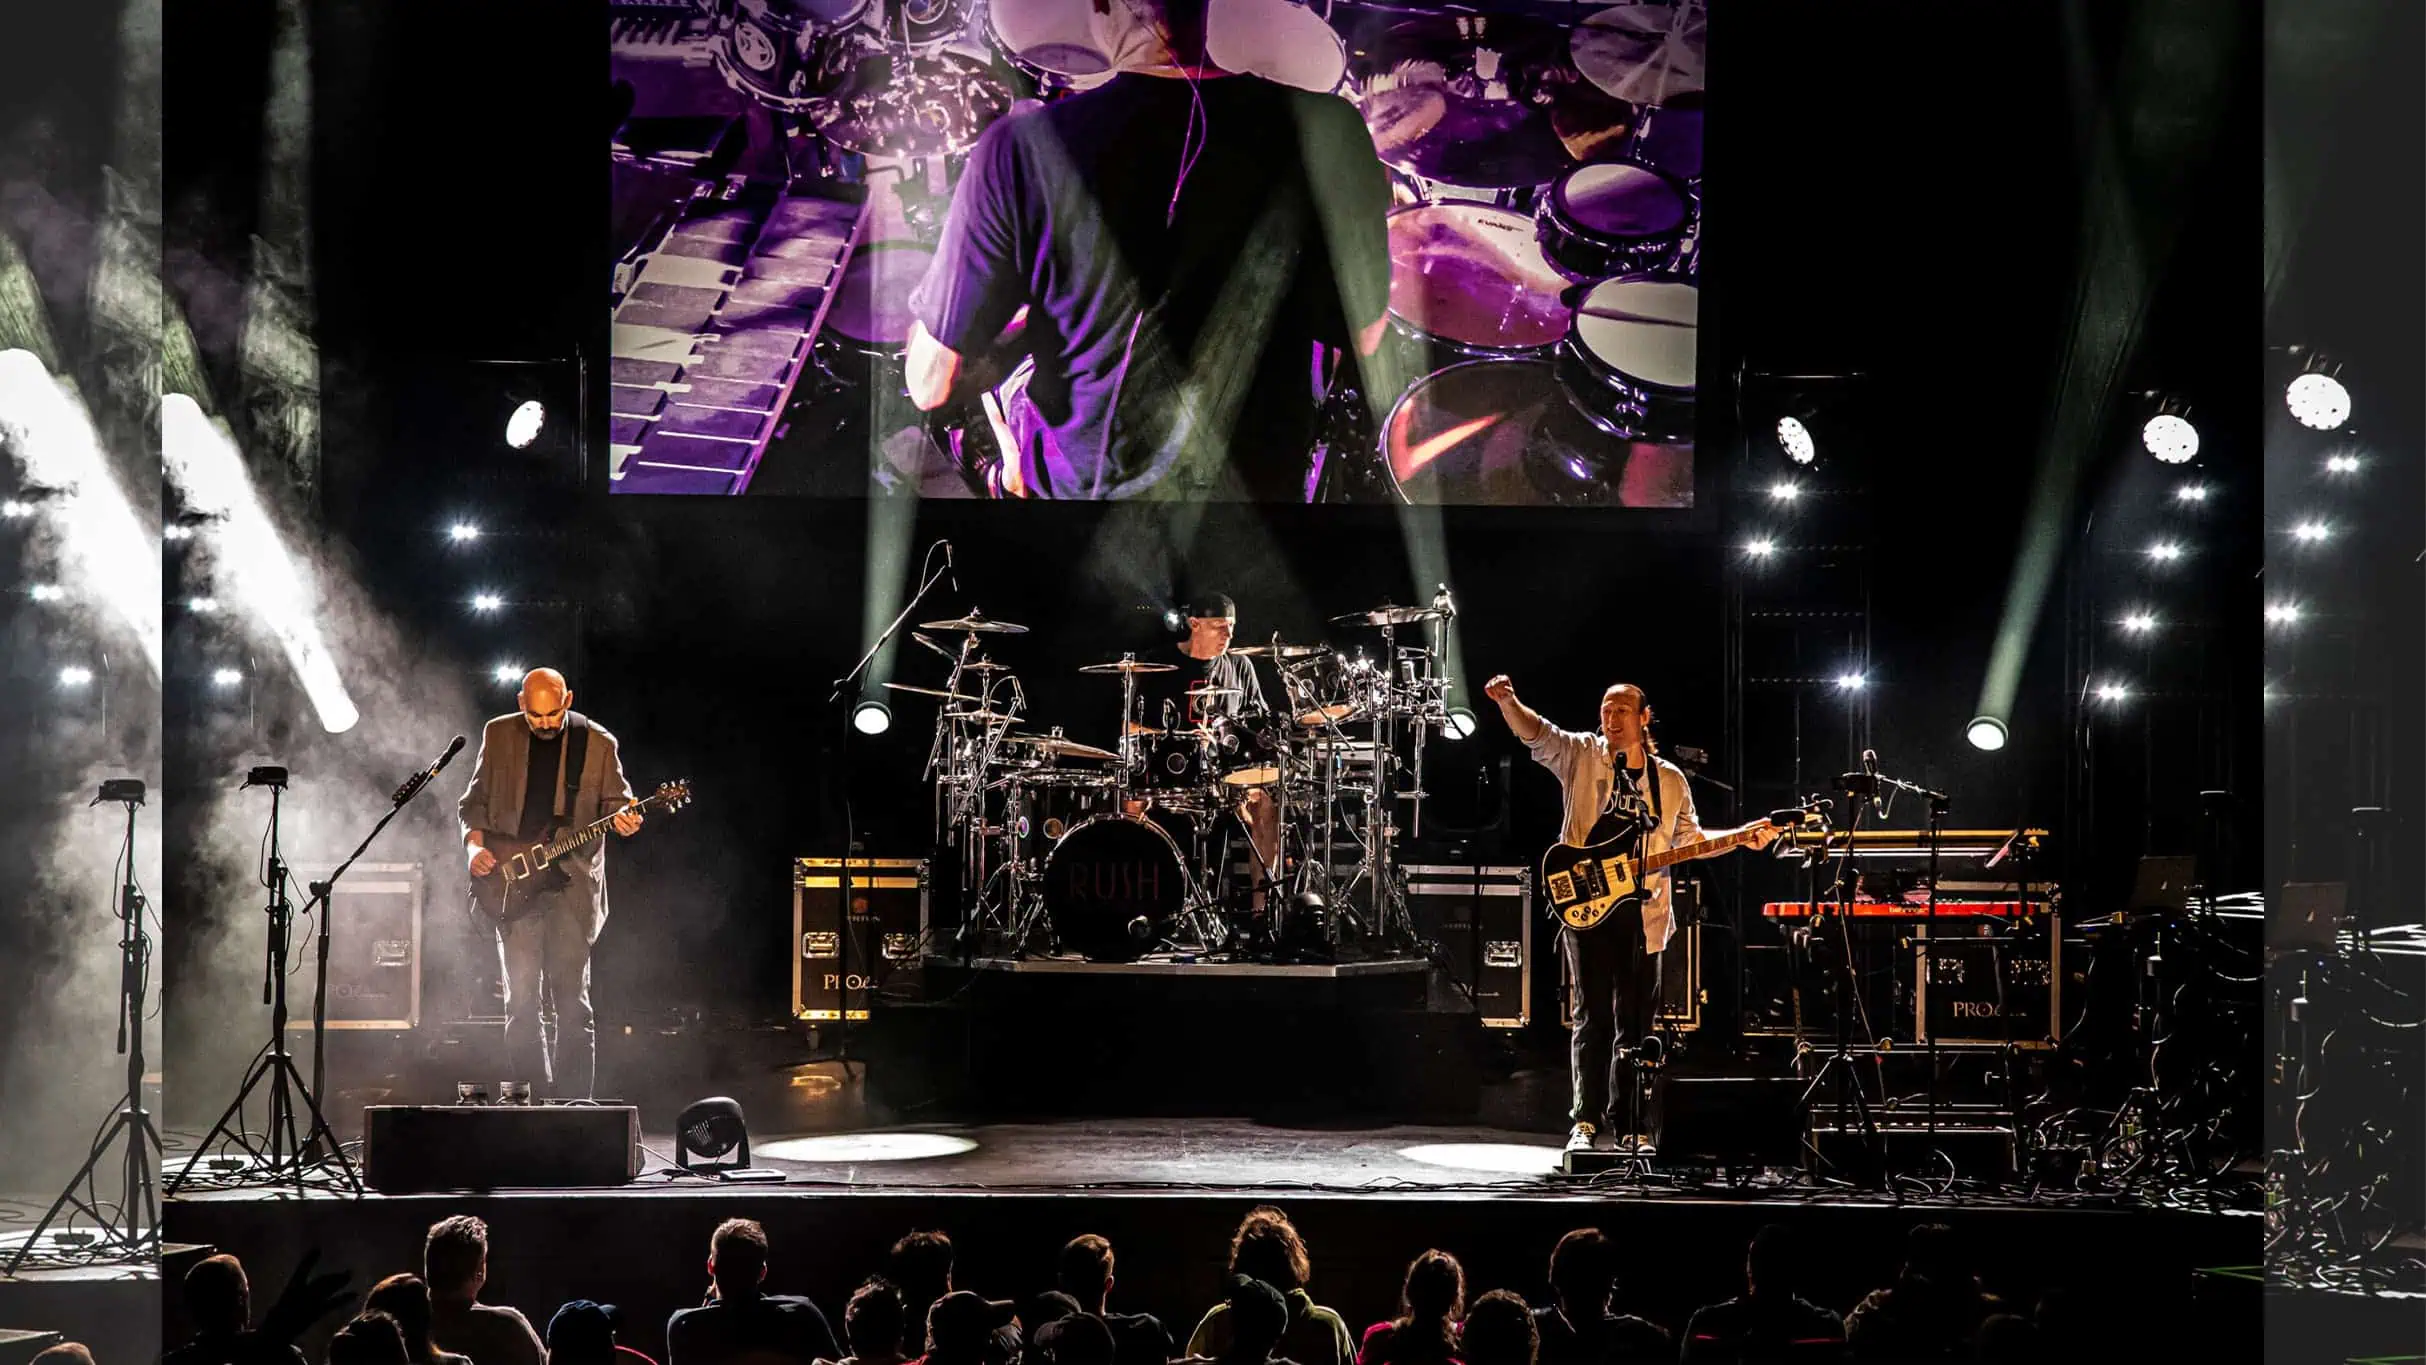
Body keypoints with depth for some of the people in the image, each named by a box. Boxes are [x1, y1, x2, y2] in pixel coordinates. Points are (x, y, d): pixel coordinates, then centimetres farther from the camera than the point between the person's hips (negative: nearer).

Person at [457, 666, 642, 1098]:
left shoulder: (597, 743, 3)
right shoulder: (498, 735, 8)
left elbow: (616, 800, 9)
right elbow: (474, 801, 14)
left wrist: (622, 820, -14)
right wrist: (474, 844, -2)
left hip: (572, 881, -1)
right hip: (512, 884, 1)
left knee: (571, 996, -4)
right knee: (522, 998, -2)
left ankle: (572, 1103, 1)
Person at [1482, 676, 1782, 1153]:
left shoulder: (1670, 780, 14)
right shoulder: (1582, 756, 5)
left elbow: (1689, 838, 20)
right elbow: (1535, 733, -10)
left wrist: (1742, 837, 7)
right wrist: (1507, 702, -29)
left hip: (1642, 913, 3)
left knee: (1634, 1024, 4)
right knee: (1590, 1016, -6)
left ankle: (1624, 1123, 9)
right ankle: (1585, 1122, -5)